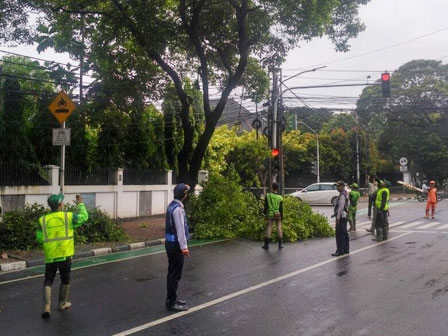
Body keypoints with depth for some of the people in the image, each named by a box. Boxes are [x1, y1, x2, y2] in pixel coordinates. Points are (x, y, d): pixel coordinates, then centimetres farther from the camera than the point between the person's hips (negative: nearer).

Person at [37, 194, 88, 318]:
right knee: (65, 280, 18)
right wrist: (80, 204, 23)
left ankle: (46, 307, -2)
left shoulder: (43, 220, -1)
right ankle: (62, 303, 29)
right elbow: (83, 217, 10)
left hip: (50, 256, 1)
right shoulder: (68, 216, -6)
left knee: (48, 281, 10)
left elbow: (39, 239, 2)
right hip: (65, 255, -1)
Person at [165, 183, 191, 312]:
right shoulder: (178, 209, -20)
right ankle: (172, 303, 4)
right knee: (175, 274, -3)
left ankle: (171, 299, 29)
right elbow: (180, 229, -21)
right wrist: (184, 247, -19)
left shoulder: (172, 205, 11)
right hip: (175, 244, -10)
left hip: (170, 242, 10)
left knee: (172, 273, 18)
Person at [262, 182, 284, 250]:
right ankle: (280, 245, 11)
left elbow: (266, 206, -4)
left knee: (269, 228, 4)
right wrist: (281, 217, 4)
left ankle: (266, 245, 4)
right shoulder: (280, 198, -7)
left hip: (270, 215, 0)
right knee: (279, 228, 8)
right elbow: (281, 209, -5)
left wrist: (265, 213, 8)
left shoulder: (268, 196, -8)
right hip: (278, 215, 0)